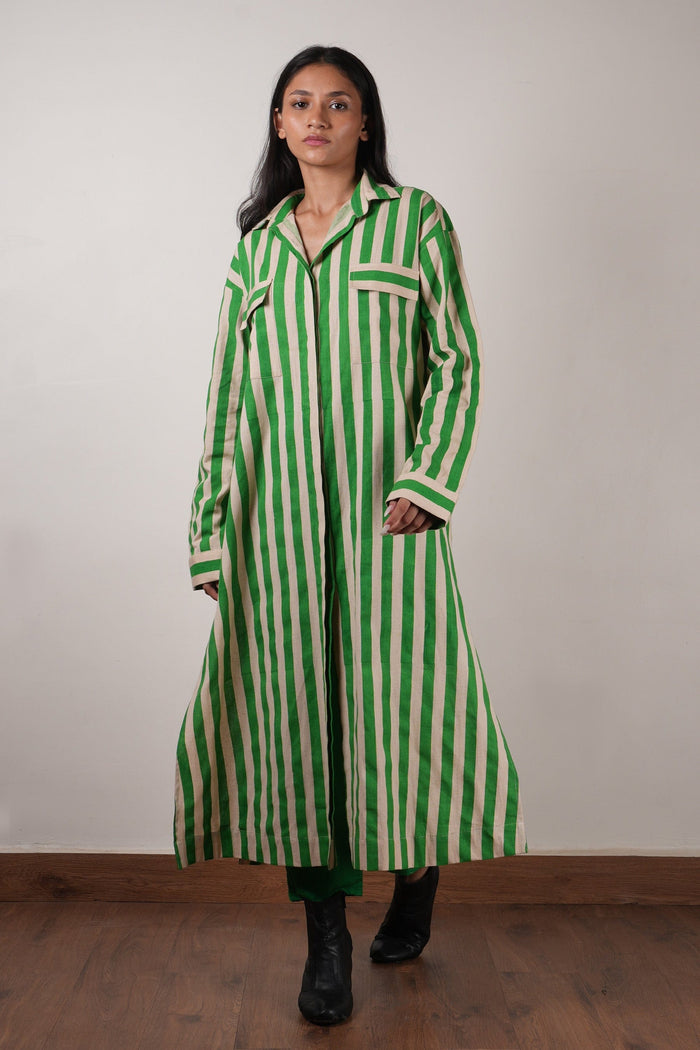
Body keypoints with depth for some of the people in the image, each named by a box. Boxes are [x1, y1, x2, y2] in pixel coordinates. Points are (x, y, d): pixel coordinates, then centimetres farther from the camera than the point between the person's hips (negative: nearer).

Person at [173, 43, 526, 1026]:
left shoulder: (416, 220, 6)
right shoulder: (257, 243, 15)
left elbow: (458, 361, 1)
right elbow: (228, 391, 13)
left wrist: (425, 481, -12)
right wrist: (211, 527, 7)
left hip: (384, 503, -3)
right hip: (280, 512, 3)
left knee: (400, 692, 0)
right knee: (294, 703, 2)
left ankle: (419, 873, 30)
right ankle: (327, 935, 15)